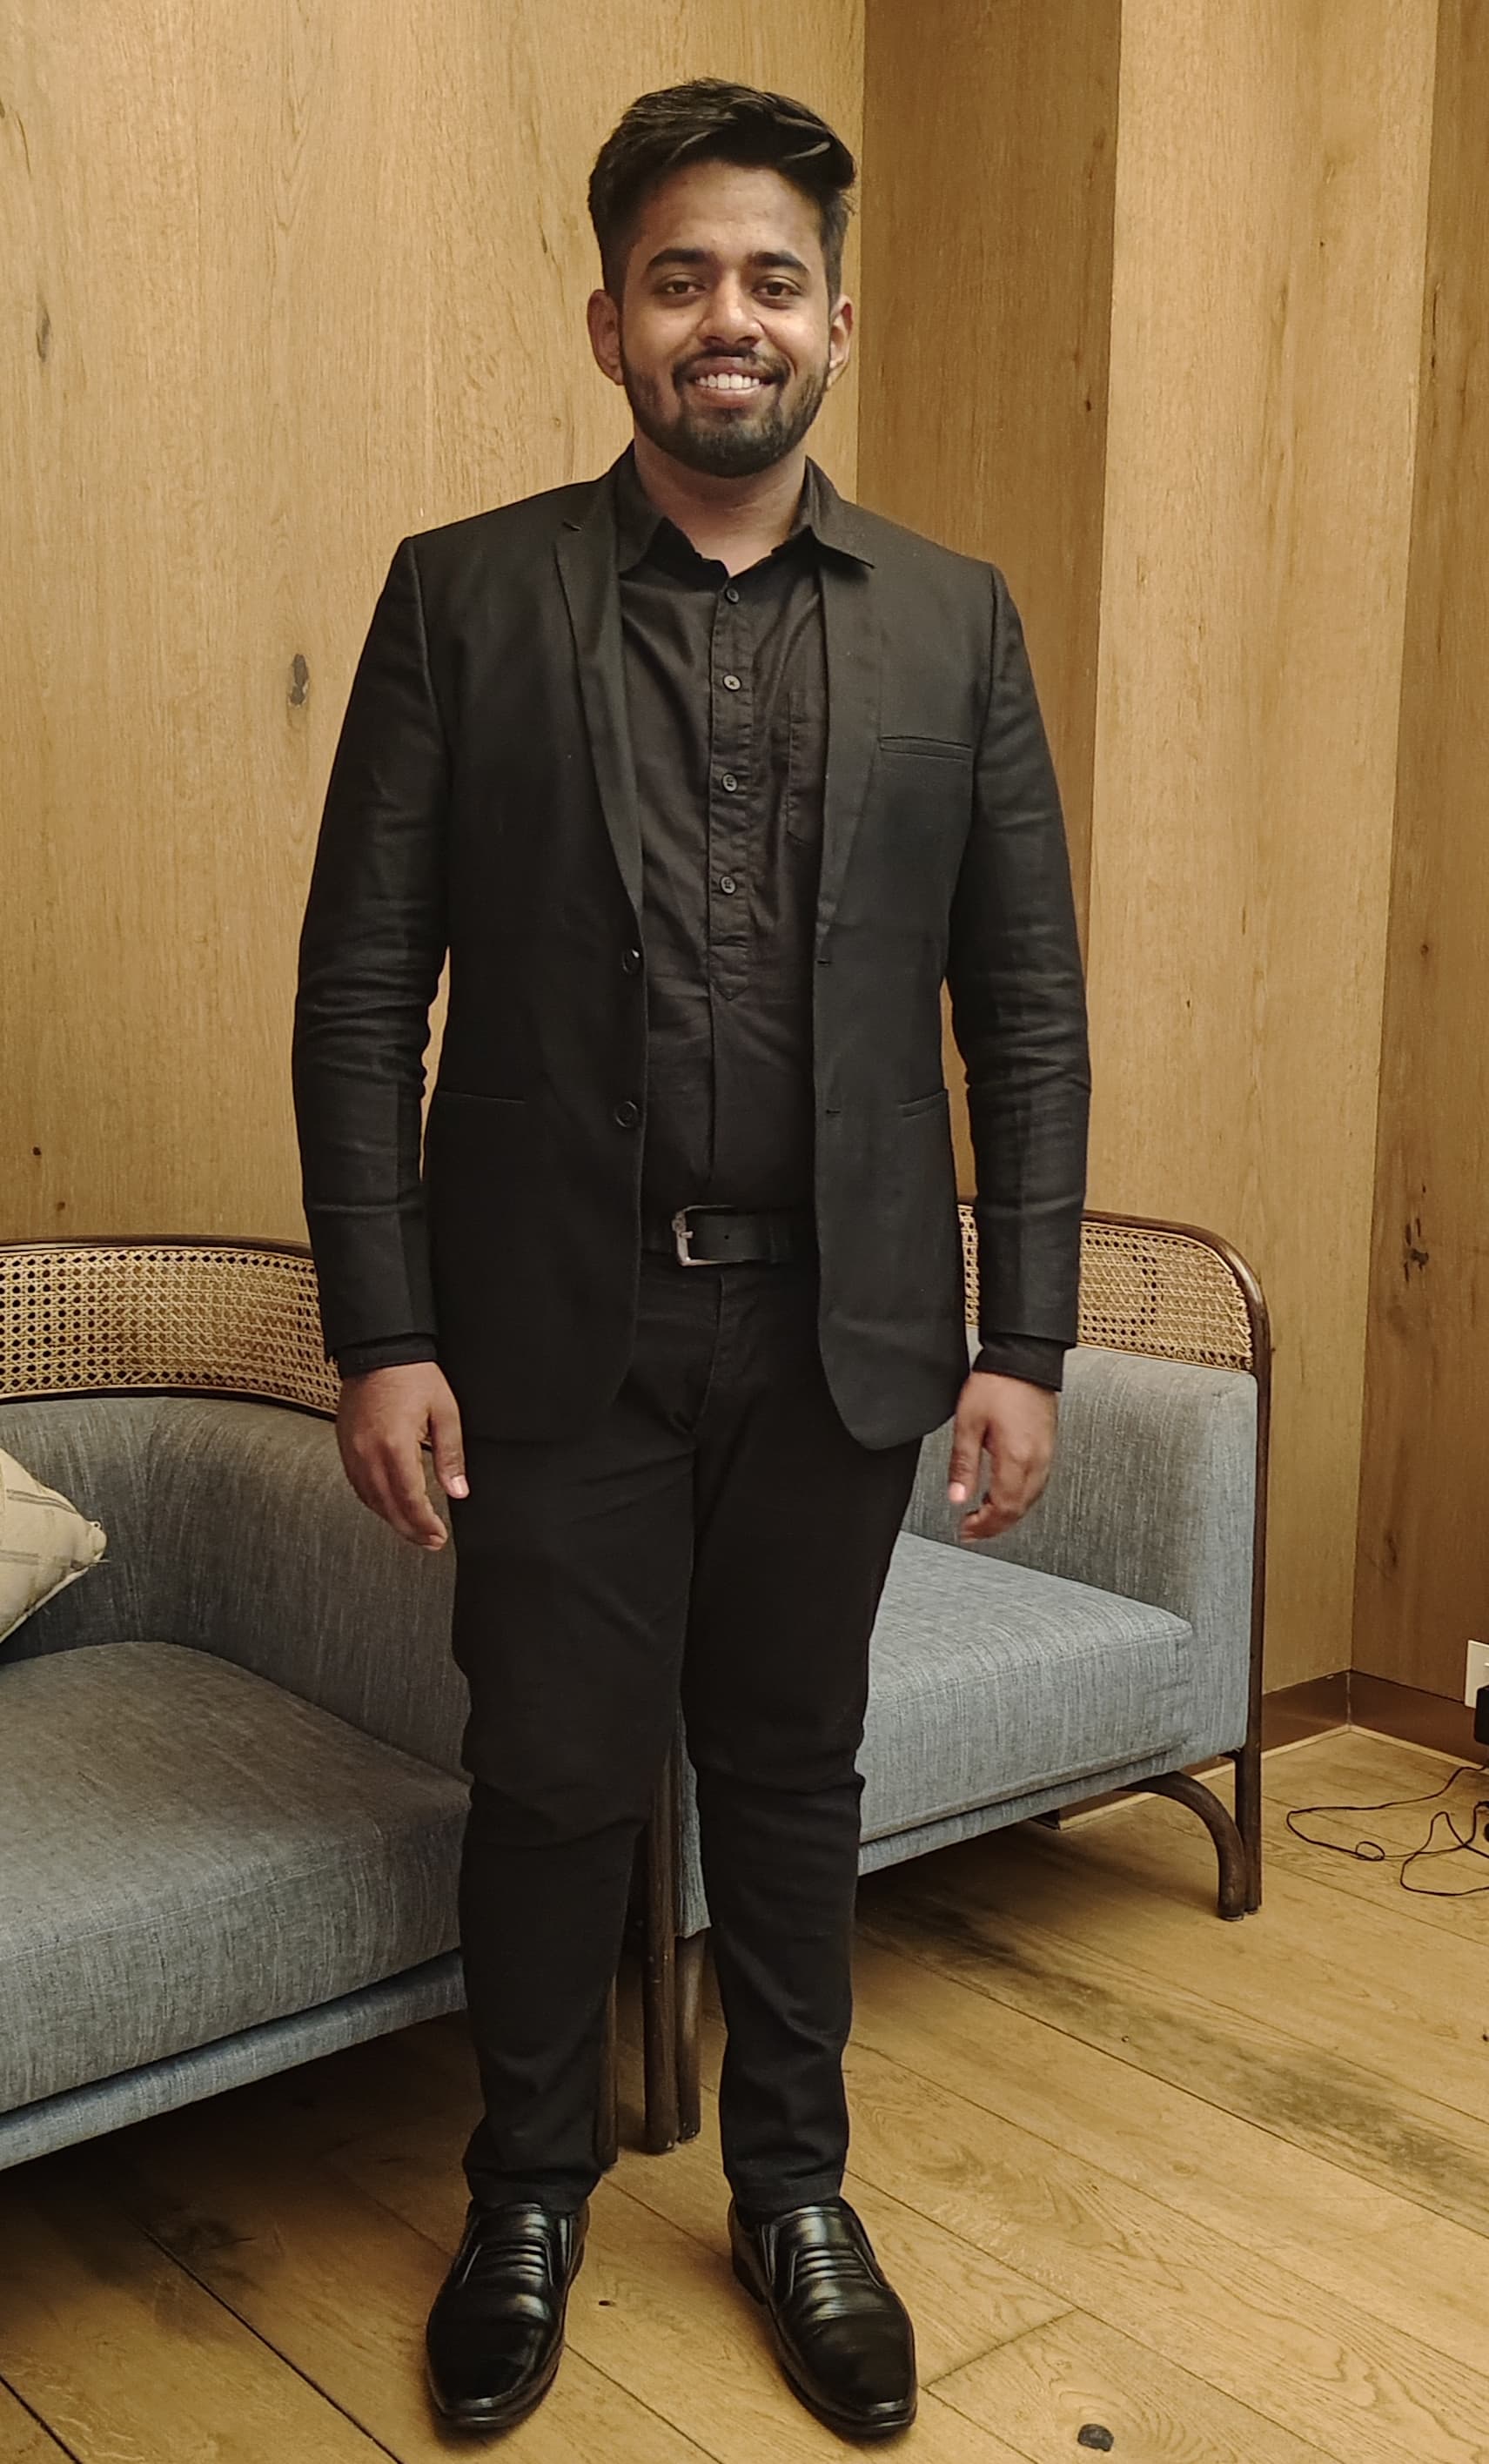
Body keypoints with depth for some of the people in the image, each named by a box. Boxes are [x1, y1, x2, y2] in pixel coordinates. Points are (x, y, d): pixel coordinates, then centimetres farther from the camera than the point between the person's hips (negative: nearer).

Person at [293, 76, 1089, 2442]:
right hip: (558, 1321, -1)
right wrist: (382, 1333, -8)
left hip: (839, 1328, 2)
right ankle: (529, 2197, 35)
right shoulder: (463, 596, 0)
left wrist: (1022, 1340, -1)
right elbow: (361, 990, -3)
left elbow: (1028, 1008, 4)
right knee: (553, 1778, 10)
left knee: (792, 1772, 15)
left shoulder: (953, 620, 5)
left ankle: (795, 2190, 37)